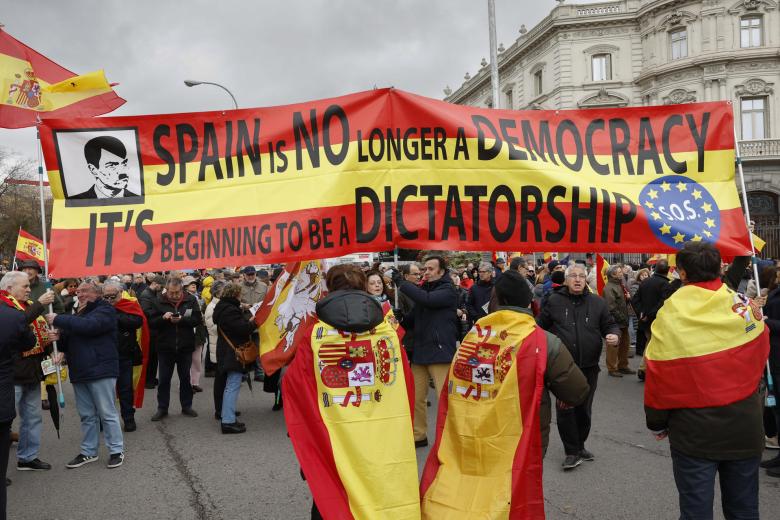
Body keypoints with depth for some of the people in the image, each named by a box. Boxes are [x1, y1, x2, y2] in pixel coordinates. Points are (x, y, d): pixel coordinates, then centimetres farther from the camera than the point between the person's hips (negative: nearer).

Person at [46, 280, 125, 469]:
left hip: (100, 370, -8)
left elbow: (88, 325, -26)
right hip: (79, 371, 8)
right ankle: (88, 452, 23)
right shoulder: (79, 313, 19)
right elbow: (71, 337, 21)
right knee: (86, 415, 14)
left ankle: (117, 450, 8)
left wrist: (58, 320, -21)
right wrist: (59, 338, -3)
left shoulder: (105, 310, -7)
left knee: (107, 413, -1)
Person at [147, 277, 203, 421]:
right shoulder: (159, 301, -3)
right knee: (164, 379, 8)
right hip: (165, 347, 0)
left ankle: (186, 406, 24)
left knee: (185, 378, 12)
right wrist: (163, 318, -24)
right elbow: (151, 323, -6)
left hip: (185, 347, 0)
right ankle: (162, 408, 20)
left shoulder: (191, 300, -3)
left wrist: (181, 319, -23)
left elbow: (198, 319, -9)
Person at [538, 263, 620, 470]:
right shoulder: (554, 301, 0)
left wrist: (614, 335, -11)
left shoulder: (597, 302, 5)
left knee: (584, 409, 14)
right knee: (566, 409, -5)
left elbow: (609, 325, 11)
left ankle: (579, 445, 31)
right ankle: (572, 452, 7)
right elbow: (541, 328, 6)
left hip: (589, 367, 3)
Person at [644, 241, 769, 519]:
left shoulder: (670, 315, -15)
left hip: (695, 431, -3)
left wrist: (656, 423, 3)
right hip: (745, 426, 3)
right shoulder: (747, 307, -5)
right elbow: (760, 358, 10)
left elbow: (657, 376, -10)